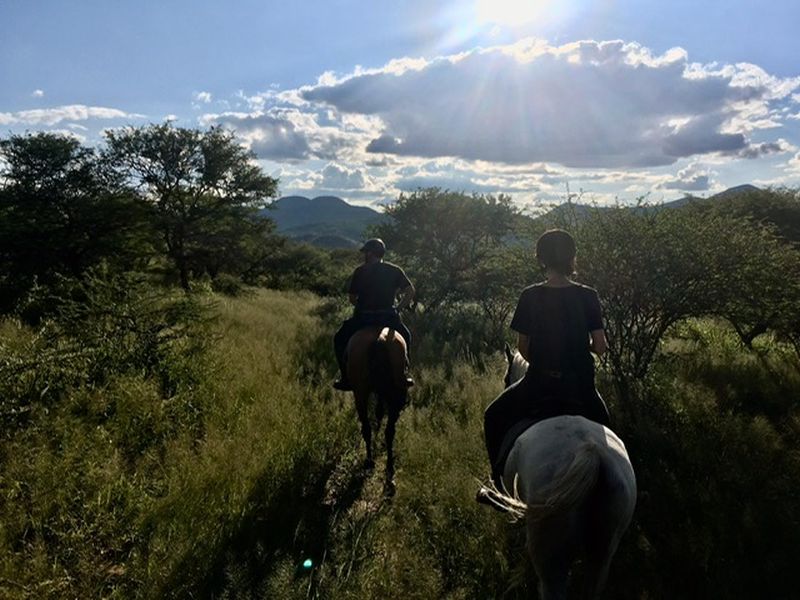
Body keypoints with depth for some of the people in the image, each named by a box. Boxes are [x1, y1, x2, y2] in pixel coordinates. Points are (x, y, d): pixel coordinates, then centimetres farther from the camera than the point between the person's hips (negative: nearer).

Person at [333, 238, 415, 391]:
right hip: (389, 318, 2)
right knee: (405, 337, 32)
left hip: (363, 318, -2)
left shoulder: (360, 271, -4)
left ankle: (347, 378, 16)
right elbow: (410, 291, -3)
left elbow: (352, 299, -2)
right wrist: (398, 308, 6)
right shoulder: (395, 270, 3)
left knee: (340, 339, 22)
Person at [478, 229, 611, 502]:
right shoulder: (588, 296, -7)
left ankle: (500, 487, 21)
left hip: (539, 381, -1)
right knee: (602, 425, 32)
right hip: (581, 385, 2)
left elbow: (522, 347, -3)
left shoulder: (530, 297, -9)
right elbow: (600, 346, -6)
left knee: (494, 417, 21)